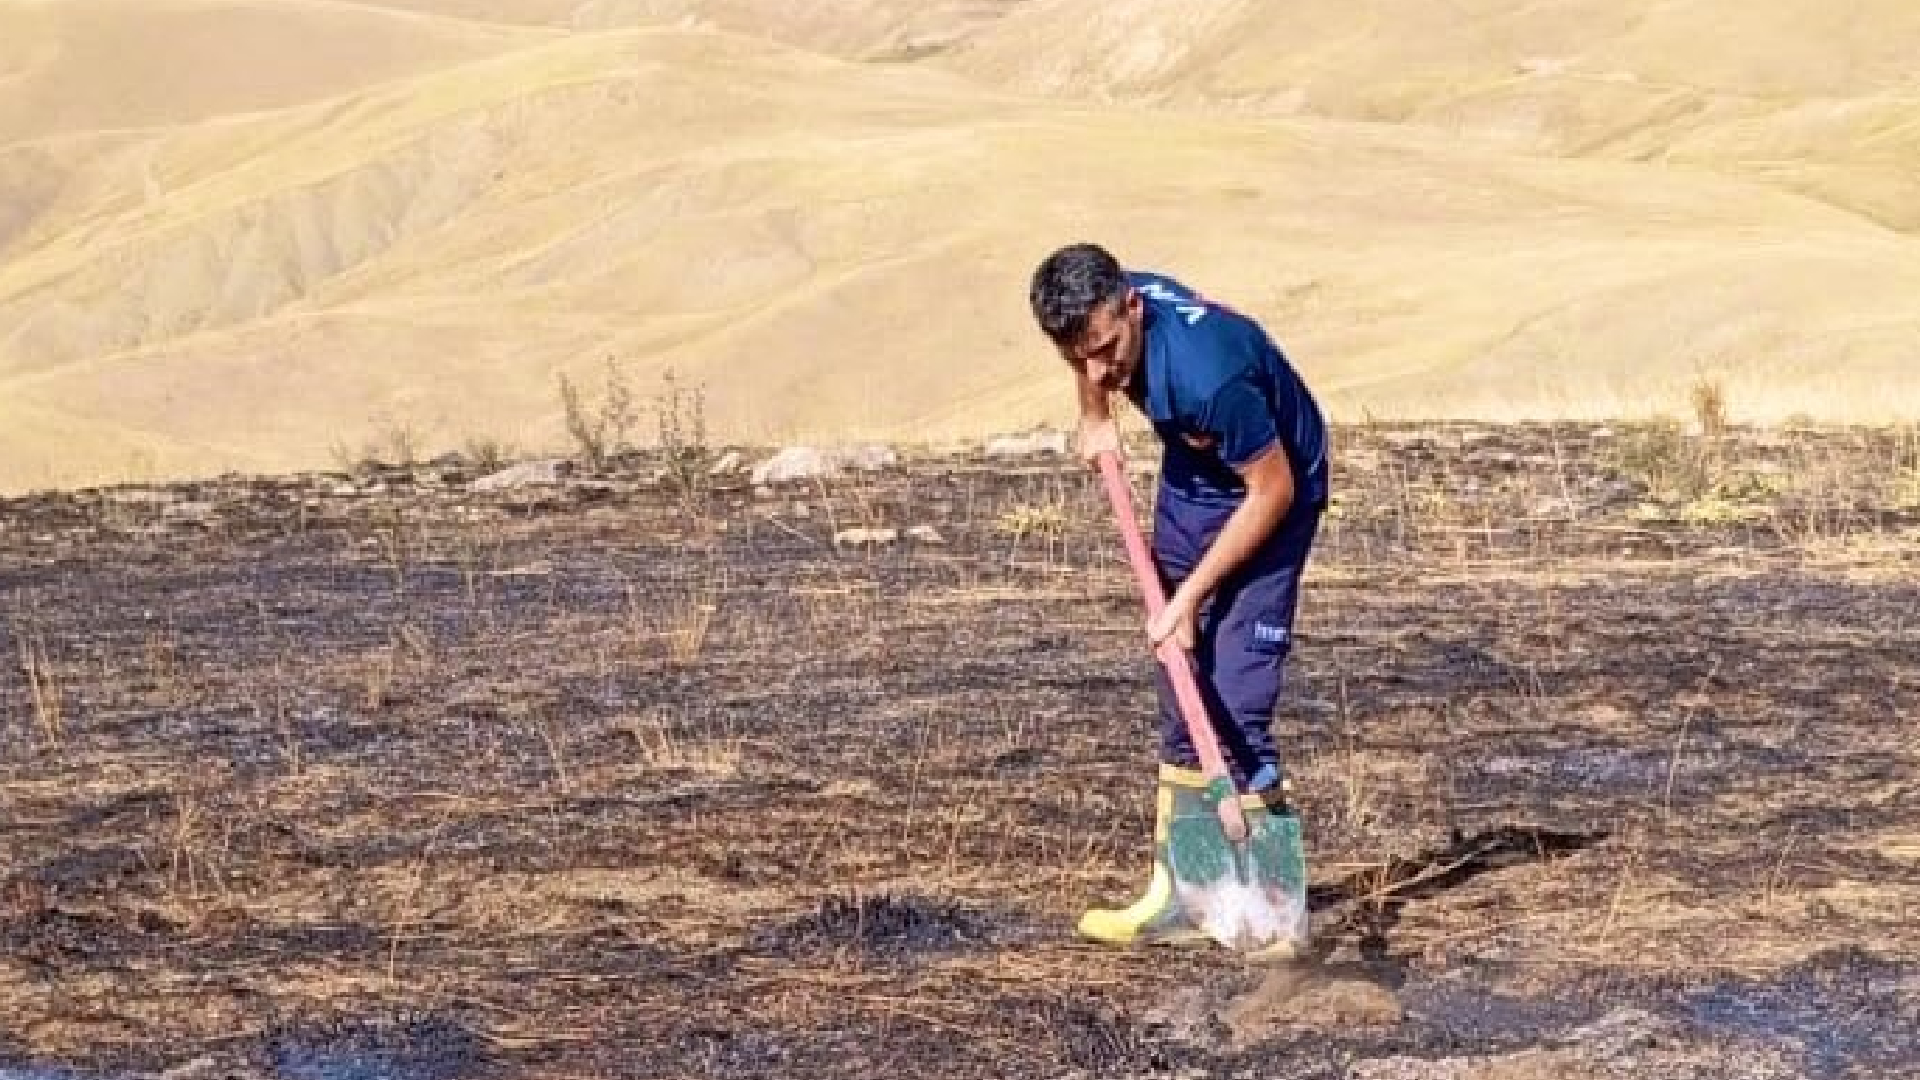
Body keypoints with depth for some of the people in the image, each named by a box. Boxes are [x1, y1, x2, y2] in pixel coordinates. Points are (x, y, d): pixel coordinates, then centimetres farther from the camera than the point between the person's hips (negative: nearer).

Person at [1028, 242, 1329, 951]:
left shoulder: (1208, 371, -39)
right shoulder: (1106, 306, -18)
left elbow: (1273, 489, -26)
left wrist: (1191, 595, -22)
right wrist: (1096, 418, 9)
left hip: (1267, 497, -8)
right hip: (1190, 486, 8)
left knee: (1235, 710, -15)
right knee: (1180, 707, 10)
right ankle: (1178, 896, 17)